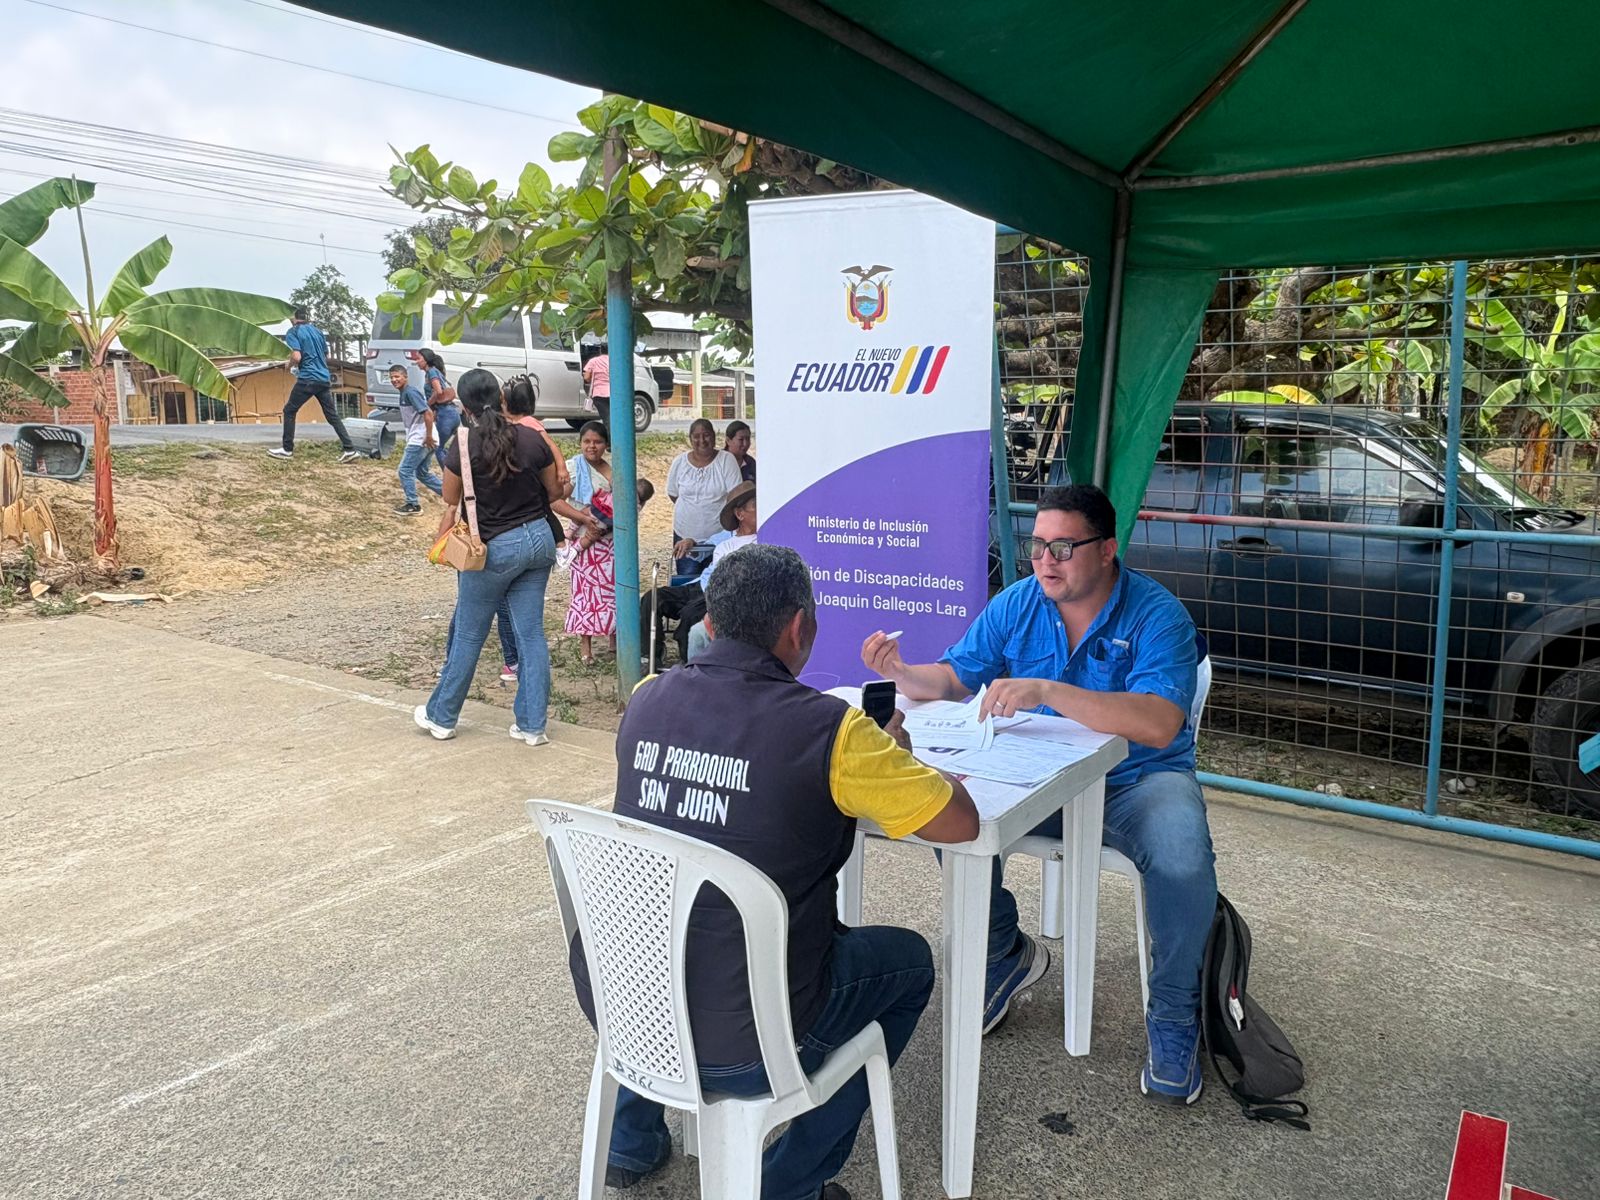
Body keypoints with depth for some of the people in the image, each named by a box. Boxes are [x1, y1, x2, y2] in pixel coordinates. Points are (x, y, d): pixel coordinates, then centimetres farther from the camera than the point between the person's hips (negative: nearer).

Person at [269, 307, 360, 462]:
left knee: (289, 411, 8)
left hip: (307, 379, -6)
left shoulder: (293, 332, -4)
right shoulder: (317, 331, 15)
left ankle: (287, 450, 10)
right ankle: (350, 449, -2)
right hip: (324, 379, 6)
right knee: (332, 415, 7)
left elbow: (296, 357, -15)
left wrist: (289, 366, 5)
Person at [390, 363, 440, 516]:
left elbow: (428, 413, -24)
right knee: (422, 472, 17)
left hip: (420, 440, -10)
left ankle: (412, 505, 4)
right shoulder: (404, 393, 15)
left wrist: (429, 437, -23)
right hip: (416, 439, 10)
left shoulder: (410, 392, -15)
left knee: (404, 471, -3)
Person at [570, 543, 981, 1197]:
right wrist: (894, 755, 9)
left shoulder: (646, 699, -2)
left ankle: (633, 1141, 45)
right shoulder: (830, 729, -18)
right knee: (908, 959, 20)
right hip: (740, 1047, -5)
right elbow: (962, 821, -10)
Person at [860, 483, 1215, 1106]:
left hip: (1139, 778, -4)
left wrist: (1048, 691, -41)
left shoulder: (1156, 614, -17)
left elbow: (1159, 726, -32)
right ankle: (1005, 954, 7)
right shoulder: (1018, 604, -1)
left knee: (1183, 860, -32)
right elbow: (952, 679, 5)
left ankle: (1174, 1018, -4)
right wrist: (900, 673, -18)